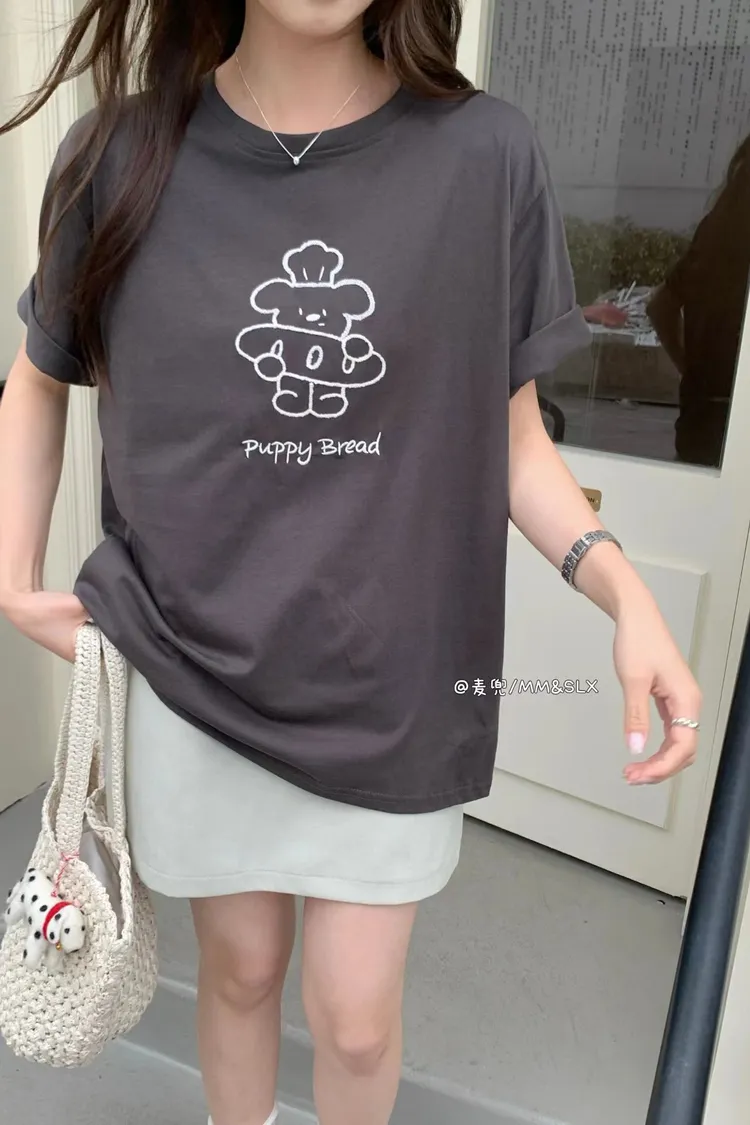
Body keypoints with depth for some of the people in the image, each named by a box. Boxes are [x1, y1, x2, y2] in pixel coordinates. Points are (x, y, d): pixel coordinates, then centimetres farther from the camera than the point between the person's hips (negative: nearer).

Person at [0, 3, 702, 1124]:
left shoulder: (486, 156, -8)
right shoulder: (123, 157, -6)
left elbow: (512, 435, -1)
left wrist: (619, 584, -17)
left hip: (395, 686, 0)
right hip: (194, 671, 1)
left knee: (357, 1015, 13)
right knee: (241, 965, 21)